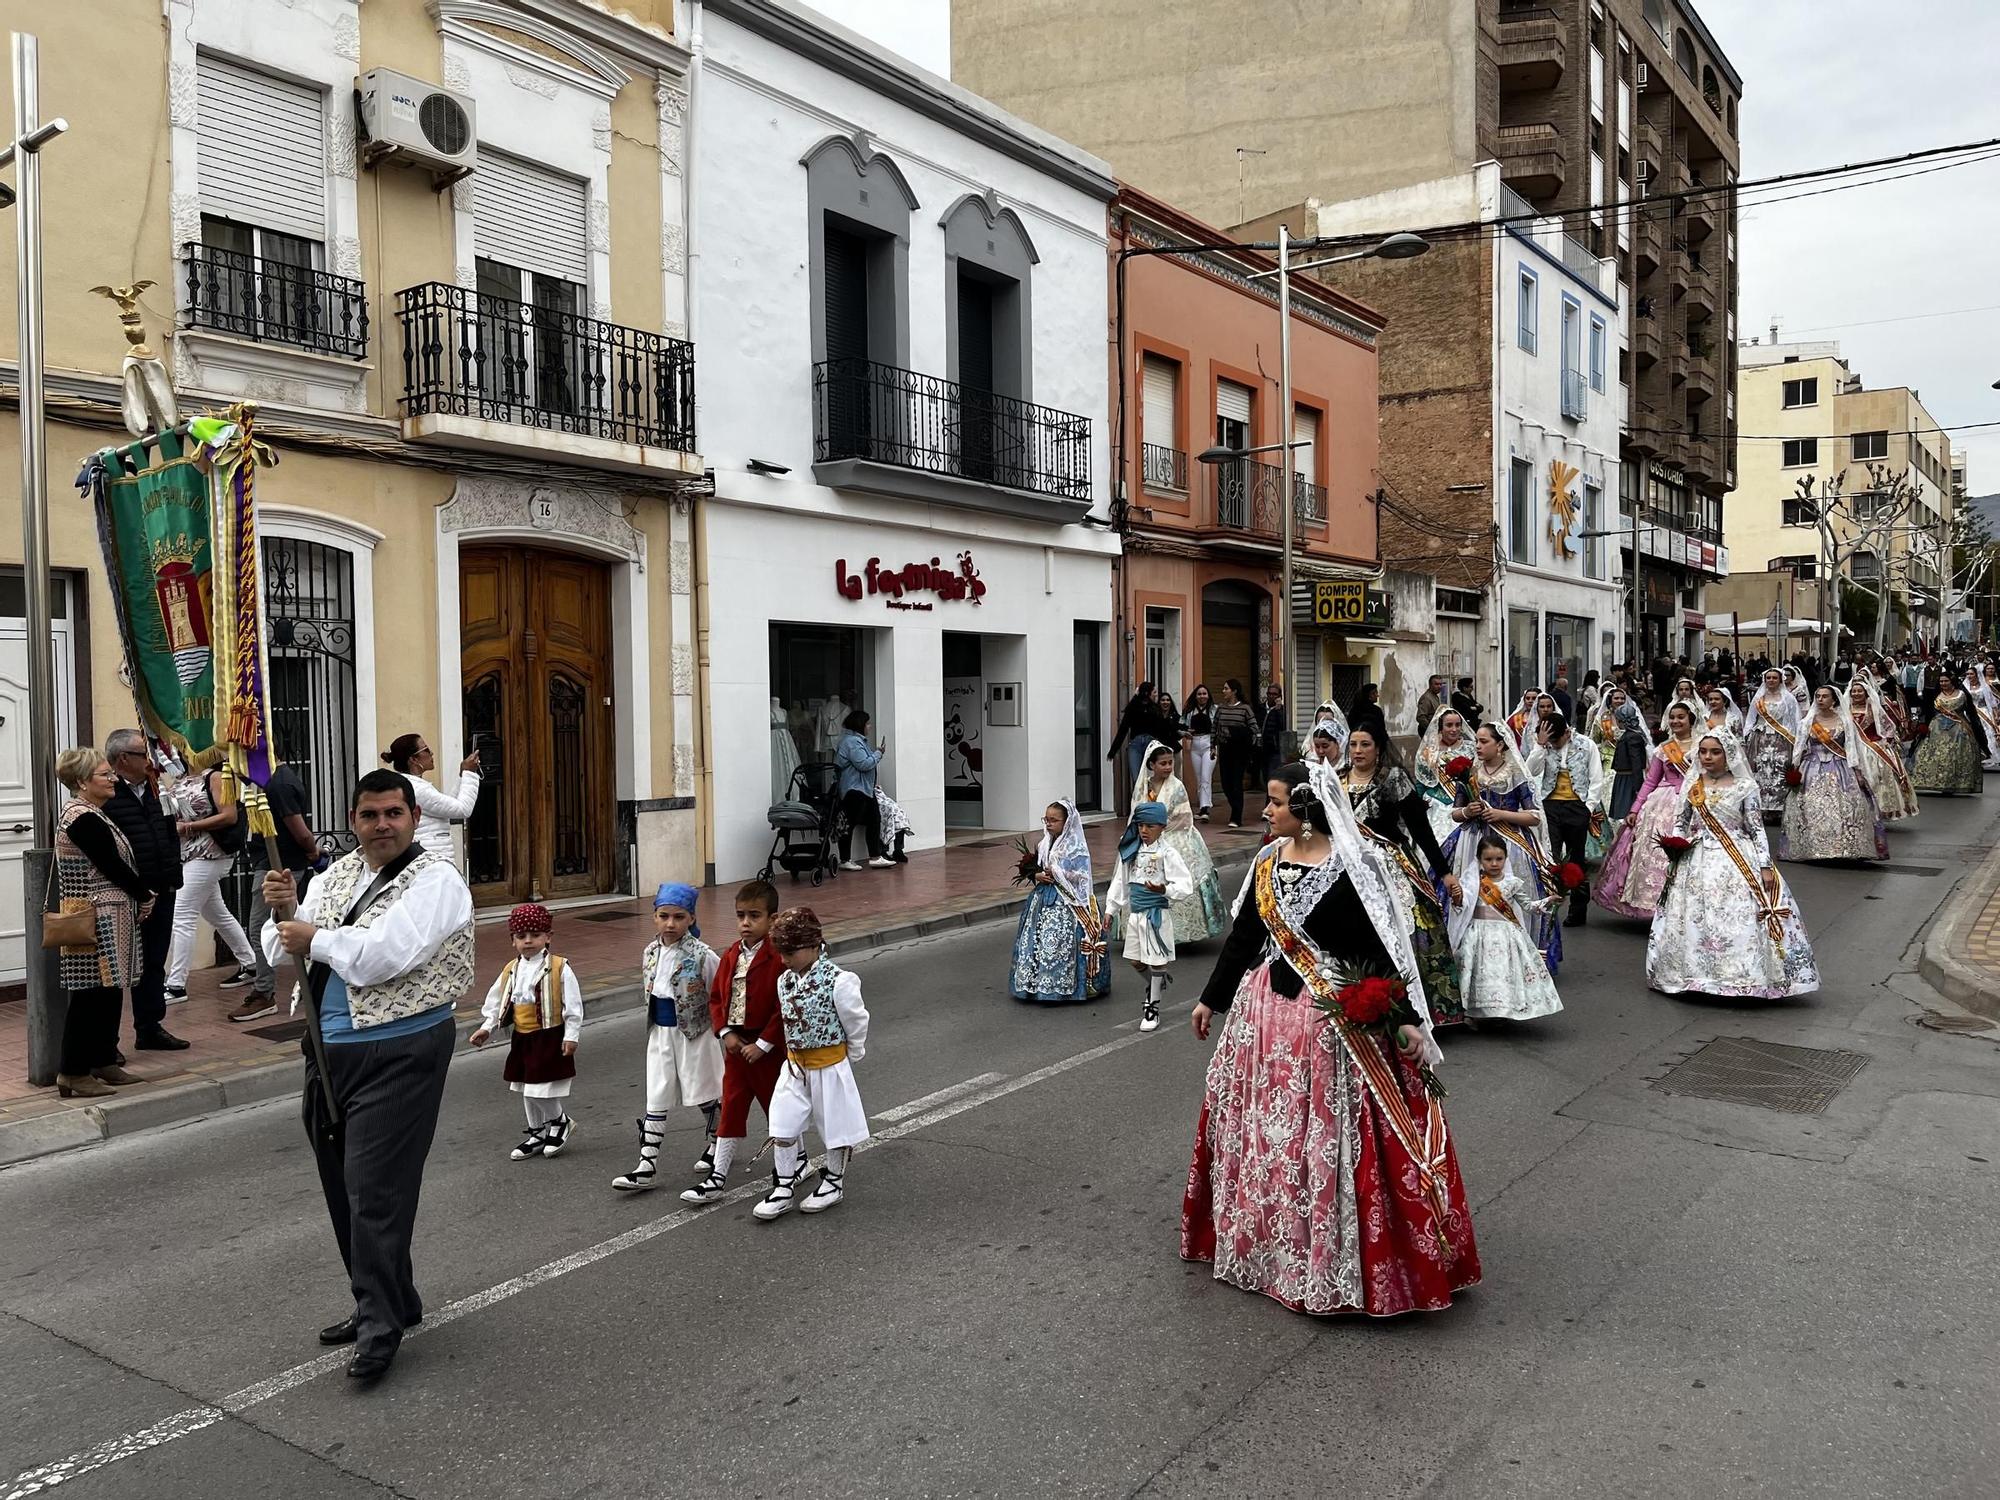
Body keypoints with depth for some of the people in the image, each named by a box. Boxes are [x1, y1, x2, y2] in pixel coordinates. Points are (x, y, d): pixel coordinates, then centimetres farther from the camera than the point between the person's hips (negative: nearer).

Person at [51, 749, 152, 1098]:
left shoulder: (86, 813, 16)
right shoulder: (84, 819, -16)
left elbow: (114, 862, 15)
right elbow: (113, 866, -17)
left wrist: (140, 893, 3)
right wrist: (144, 895, -3)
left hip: (108, 917, 10)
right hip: (97, 920, -10)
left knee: (108, 991, 14)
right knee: (92, 994, -6)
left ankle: (103, 1062, 23)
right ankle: (73, 1074, 0)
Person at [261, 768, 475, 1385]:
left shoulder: (435, 881, -11)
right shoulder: (336, 874, 13)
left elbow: (377, 958, -23)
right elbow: (282, 951, 12)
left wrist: (315, 937, -8)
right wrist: (284, 910, -7)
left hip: (397, 1054, -8)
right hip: (329, 1051, 8)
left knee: (374, 1190, -7)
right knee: (343, 1186, 16)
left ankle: (381, 1324, 5)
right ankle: (387, 1302, 32)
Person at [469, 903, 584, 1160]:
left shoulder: (559, 968, -11)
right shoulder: (511, 970, 5)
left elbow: (573, 1006, -11)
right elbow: (496, 1003, 12)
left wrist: (571, 1036, -14)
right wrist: (487, 1028, 1)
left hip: (550, 1038, -6)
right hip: (522, 1039, 7)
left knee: (541, 1089, -9)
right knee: (526, 1090, 15)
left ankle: (561, 1121, 18)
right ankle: (538, 1133, 31)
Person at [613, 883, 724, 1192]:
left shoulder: (702, 955, -18)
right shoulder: (650, 953, 0)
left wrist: (717, 1026, -6)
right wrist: (655, 1024, 13)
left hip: (695, 1035, -5)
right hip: (660, 1034, 5)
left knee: (705, 1094, 10)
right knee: (656, 1101, 5)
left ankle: (717, 1143, 34)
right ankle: (647, 1166, 7)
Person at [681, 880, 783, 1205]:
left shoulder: (778, 958, -17)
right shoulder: (731, 956, 3)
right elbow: (716, 998, 9)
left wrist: (762, 1044, -18)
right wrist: (725, 1032, -4)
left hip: (767, 1049, -5)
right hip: (735, 1045, 6)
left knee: (777, 1107, 11)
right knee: (730, 1109, 9)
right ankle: (717, 1176, 14)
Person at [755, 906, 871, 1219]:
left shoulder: (838, 981, -22)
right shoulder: (785, 980, -2)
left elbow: (856, 1024, -10)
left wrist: (849, 1057, 1)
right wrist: (796, 1056, 14)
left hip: (830, 1067, -5)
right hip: (795, 1065, 5)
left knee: (837, 1127, 12)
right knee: (782, 1130, 3)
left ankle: (834, 1181, 32)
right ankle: (784, 1188, 16)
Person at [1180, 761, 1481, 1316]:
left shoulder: (1352, 867, -14)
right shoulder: (1267, 861, 4)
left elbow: (1380, 945, -14)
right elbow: (1243, 935, 13)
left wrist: (1403, 1019, -18)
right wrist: (1211, 998, 19)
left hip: (1331, 1019, -6)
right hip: (1263, 1011, 6)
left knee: (1325, 1138, 0)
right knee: (1259, 1130, 15)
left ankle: (1331, 1261, 16)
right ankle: (1266, 1242, 34)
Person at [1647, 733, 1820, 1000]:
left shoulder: (1745, 786, 0)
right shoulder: (1691, 785, 8)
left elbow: (1757, 829, 0)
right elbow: (1680, 823, 14)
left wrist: (1765, 866, -5)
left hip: (1739, 865, -2)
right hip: (1699, 864, 3)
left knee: (1741, 920, -8)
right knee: (1695, 922, 1)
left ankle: (1742, 977, -1)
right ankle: (1698, 975, 10)